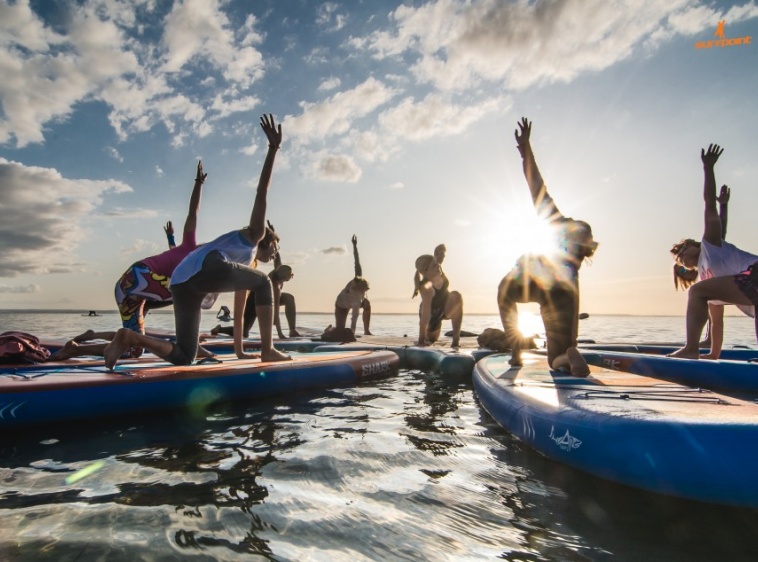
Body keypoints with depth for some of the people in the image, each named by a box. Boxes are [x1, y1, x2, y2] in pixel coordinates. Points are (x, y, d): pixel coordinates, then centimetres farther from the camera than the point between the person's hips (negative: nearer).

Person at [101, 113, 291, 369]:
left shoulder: (246, 265, 38)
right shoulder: (253, 235, 21)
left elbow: (239, 310, 40)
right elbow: (262, 192, 12)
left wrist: (239, 350, 42)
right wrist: (273, 148, 7)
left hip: (181, 284, 9)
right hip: (209, 267, -8)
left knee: (183, 357, 11)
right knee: (264, 283, 13)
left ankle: (130, 337, -10)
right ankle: (268, 350, 3)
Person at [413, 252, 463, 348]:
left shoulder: (438, 272, -21)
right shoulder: (426, 288, -38)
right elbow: (425, 316, -37)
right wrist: (421, 340, -34)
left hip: (446, 308, 5)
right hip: (433, 314, -5)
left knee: (456, 296, -27)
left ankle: (456, 339, -22)